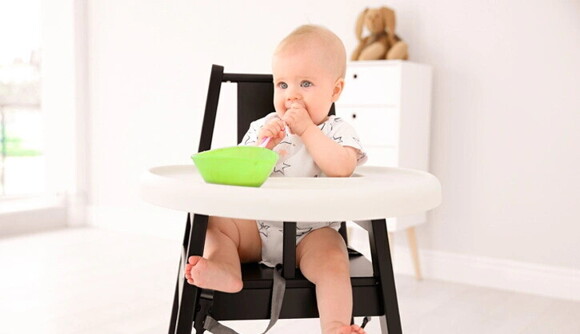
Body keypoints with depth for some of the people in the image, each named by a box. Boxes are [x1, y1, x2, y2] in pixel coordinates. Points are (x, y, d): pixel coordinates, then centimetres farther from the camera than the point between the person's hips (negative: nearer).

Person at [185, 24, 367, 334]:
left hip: (313, 232, -3)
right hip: (258, 227, 4)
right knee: (214, 221, -14)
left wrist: (307, 130, -18)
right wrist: (262, 146, -15)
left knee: (332, 259, -30)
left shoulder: (338, 131, 1)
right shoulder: (263, 127, 8)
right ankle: (225, 269, -33)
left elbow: (342, 168, -21)